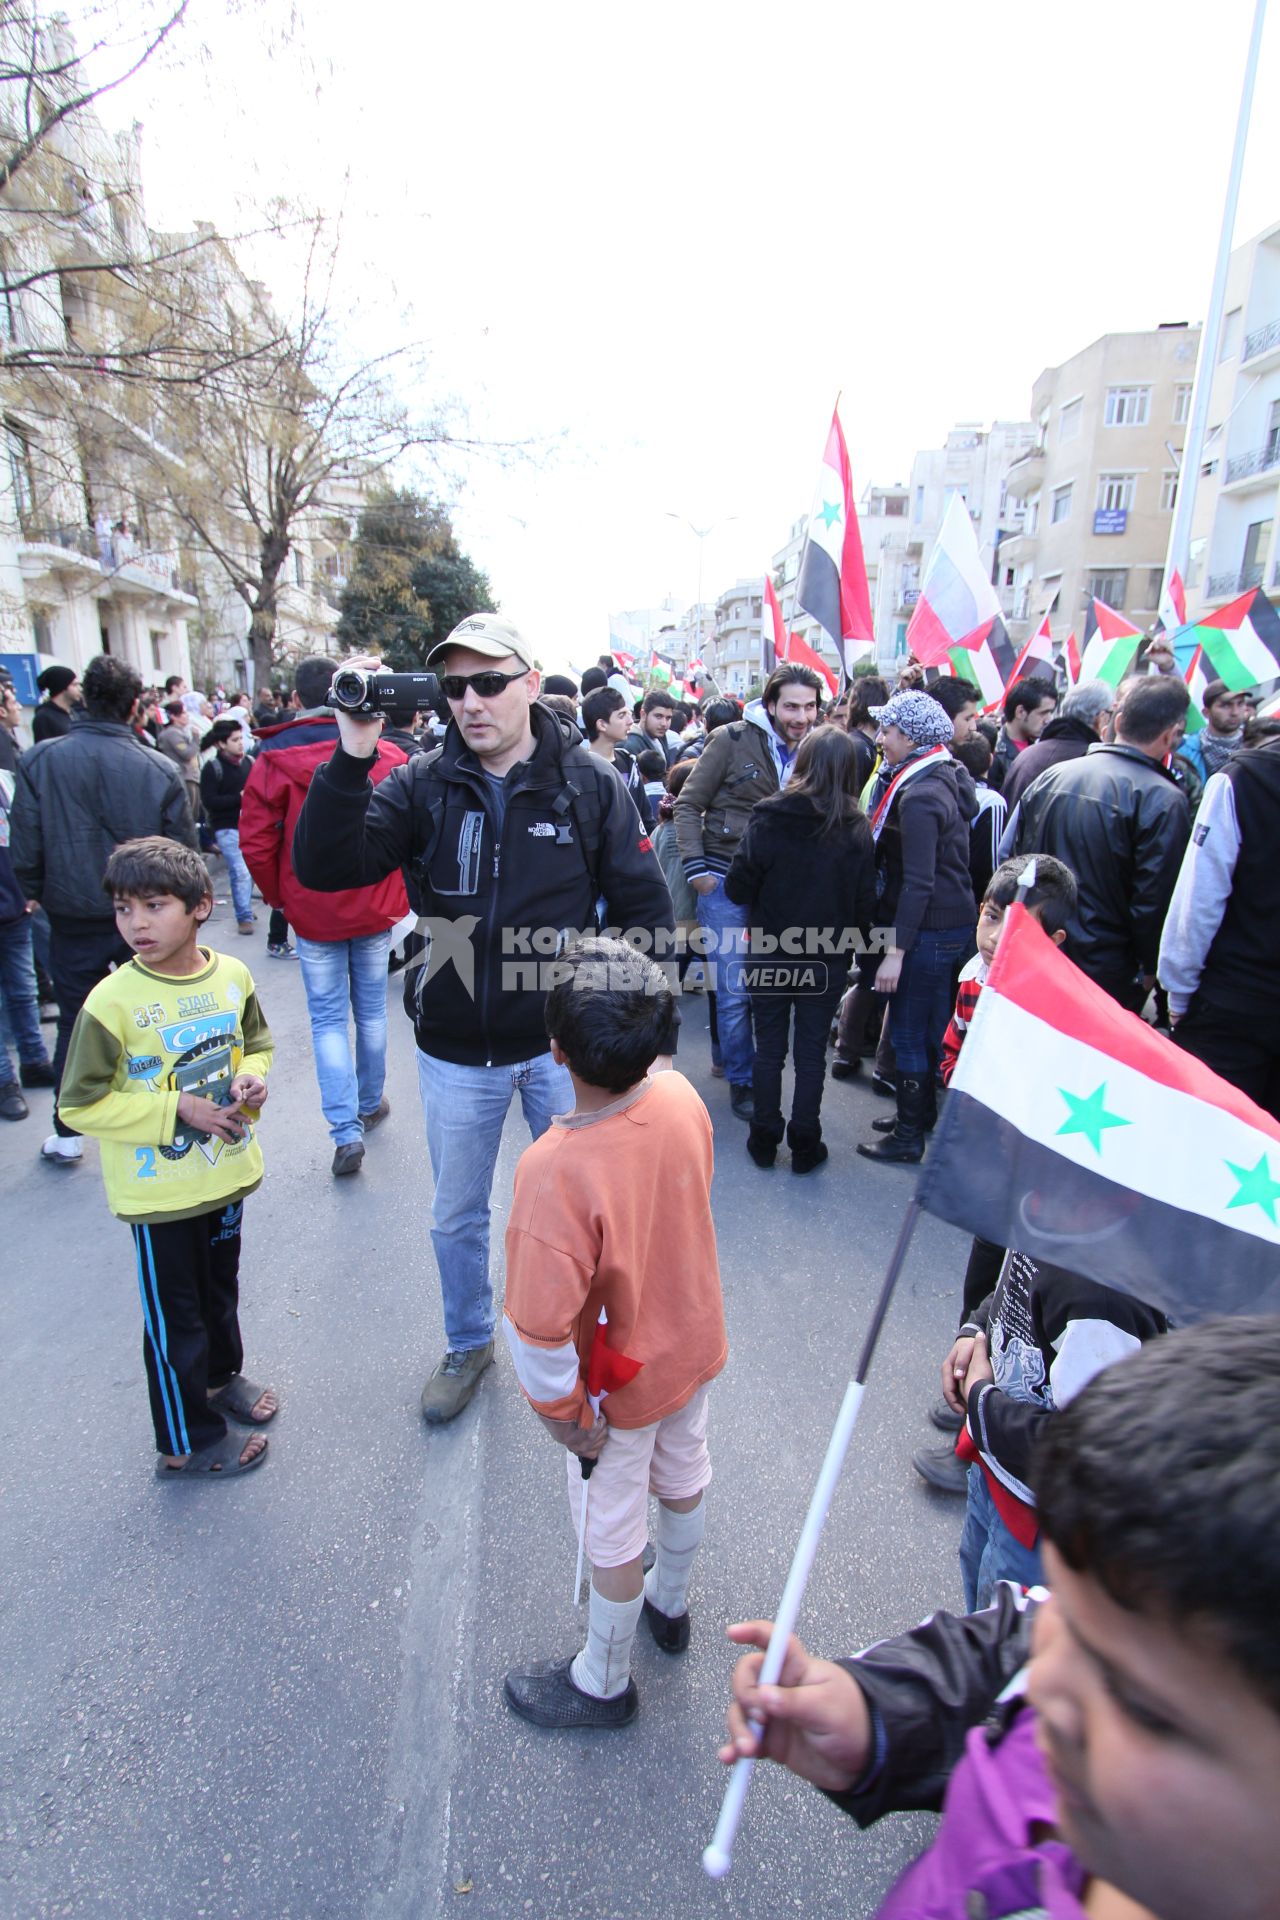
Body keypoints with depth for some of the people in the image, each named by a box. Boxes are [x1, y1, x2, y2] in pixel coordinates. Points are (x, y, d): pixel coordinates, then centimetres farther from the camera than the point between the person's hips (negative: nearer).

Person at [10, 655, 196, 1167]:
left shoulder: (39, 761, -10)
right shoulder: (160, 768, -10)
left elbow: (25, 844, -6)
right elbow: (183, 850, -4)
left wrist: (40, 894, 11)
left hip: (73, 918, 1)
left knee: (75, 1024, 14)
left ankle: (66, 1135, 24)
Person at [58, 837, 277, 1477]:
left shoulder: (232, 976, -8)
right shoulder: (112, 1002, -21)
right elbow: (80, 1104, -16)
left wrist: (251, 1077, -11)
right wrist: (177, 1109, -21)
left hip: (227, 1174, 4)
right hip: (160, 1190, -4)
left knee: (220, 1288, 26)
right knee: (175, 1316, 12)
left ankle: (221, 1377, 52)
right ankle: (187, 1442, 33)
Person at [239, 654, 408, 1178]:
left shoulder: (272, 762, -9)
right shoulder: (387, 757, -8)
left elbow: (256, 844, -9)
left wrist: (278, 897, 7)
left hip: (312, 913, -1)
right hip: (376, 908, 2)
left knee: (327, 1020, 7)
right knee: (371, 1010, 17)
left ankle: (346, 1131, 1)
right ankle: (371, 1103, 33)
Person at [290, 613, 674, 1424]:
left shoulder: (590, 783, -8)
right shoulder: (423, 785, -5)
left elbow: (644, 907, -3)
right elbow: (324, 867, -13)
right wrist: (352, 756, -23)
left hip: (564, 1043, -1)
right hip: (456, 1052, 2)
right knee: (458, 1215, 19)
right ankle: (469, 1343, 46)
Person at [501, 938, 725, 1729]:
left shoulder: (556, 1169, -39)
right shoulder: (683, 1097, -20)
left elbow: (542, 1322, -32)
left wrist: (560, 1410, -16)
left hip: (620, 1383, -6)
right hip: (694, 1344, 6)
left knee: (614, 1529, 19)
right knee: (684, 1476, 30)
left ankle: (604, 1683, 47)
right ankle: (671, 1604, 60)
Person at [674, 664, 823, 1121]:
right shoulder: (732, 740, -9)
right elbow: (688, 805, -5)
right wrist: (696, 867, -12)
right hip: (725, 878, -4)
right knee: (734, 988, -1)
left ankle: (729, 1053, 33)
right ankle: (742, 1081, 14)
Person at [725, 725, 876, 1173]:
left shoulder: (767, 818, -13)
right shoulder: (856, 830, -9)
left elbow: (738, 888, -10)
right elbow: (865, 904, -5)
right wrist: (849, 943, 12)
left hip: (770, 954, 0)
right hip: (827, 960, 1)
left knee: (769, 1049, 14)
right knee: (811, 1052, 12)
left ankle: (764, 1140, 23)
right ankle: (805, 1145, 21)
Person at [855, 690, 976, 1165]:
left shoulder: (919, 796, -19)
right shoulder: (940, 779, 11)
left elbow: (918, 883, -25)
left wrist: (895, 950, -24)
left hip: (930, 930, -10)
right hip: (954, 924, 10)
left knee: (909, 1033, 1)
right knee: (930, 1029, 19)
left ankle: (909, 1136, 12)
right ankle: (924, 1113, 34)